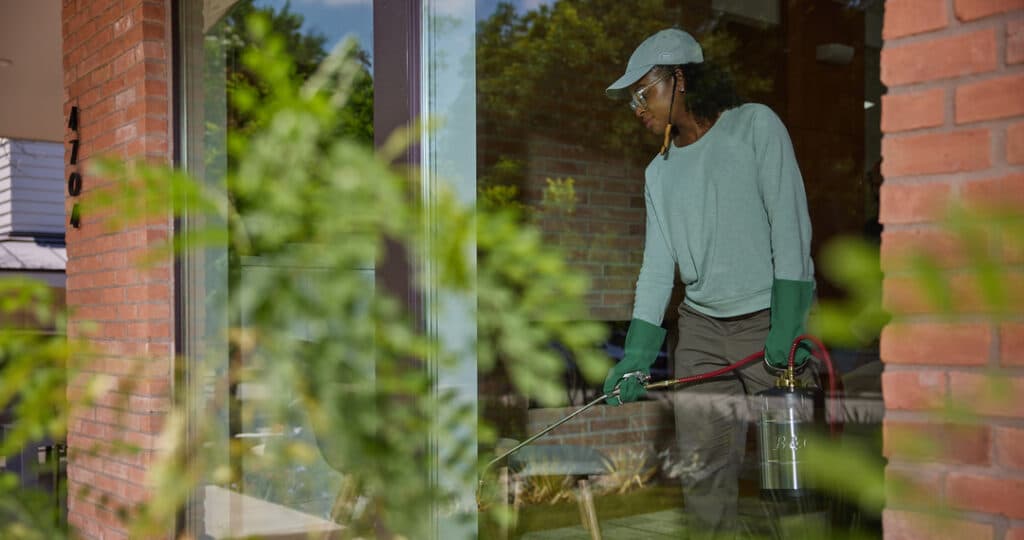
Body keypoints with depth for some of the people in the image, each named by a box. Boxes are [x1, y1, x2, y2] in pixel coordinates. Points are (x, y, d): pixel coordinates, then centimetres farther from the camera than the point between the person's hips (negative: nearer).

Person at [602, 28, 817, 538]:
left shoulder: (755, 124, -2)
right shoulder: (659, 172, 13)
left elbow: (790, 225, -9)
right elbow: (657, 265, 7)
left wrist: (786, 326, -16)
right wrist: (636, 354, -3)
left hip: (774, 319, -5)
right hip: (701, 329, 5)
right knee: (701, 469, 3)